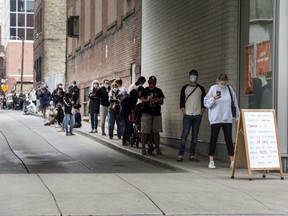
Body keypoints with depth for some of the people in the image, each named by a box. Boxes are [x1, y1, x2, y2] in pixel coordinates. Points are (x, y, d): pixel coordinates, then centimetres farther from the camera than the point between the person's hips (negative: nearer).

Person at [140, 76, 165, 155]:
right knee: (144, 132, -5)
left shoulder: (158, 91, 11)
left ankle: (157, 148, 10)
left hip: (156, 114, 2)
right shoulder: (145, 90, 5)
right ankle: (143, 148, 3)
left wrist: (158, 100, -18)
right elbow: (142, 100, -6)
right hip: (146, 113, -2)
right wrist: (148, 99, -26)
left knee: (156, 132, 3)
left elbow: (162, 101, 5)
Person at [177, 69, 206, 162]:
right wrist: (184, 112, -5)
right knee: (184, 135, -8)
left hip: (197, 116, 2)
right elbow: (182, 101, 4)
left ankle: (192, 155, 7)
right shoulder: (185, 88, 7)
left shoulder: (201, 89, 9)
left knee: (195, 136, 3)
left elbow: (204, 102, 7)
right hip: (187, 115, -2)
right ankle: (180, 155, -7)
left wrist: (201, 113, -3)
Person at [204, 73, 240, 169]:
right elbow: (206, 103, -3)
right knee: (213, 139, 2)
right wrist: (214, 98, -20)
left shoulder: (229, 89, 5)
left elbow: (235, 103, 13)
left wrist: (237, 116, 13)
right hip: (215, 119, -2)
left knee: (229, 139, 2)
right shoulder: (213, 89, -2)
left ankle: (232, 161, 7)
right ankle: (211, 161, 10)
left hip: (227, 119, 2)